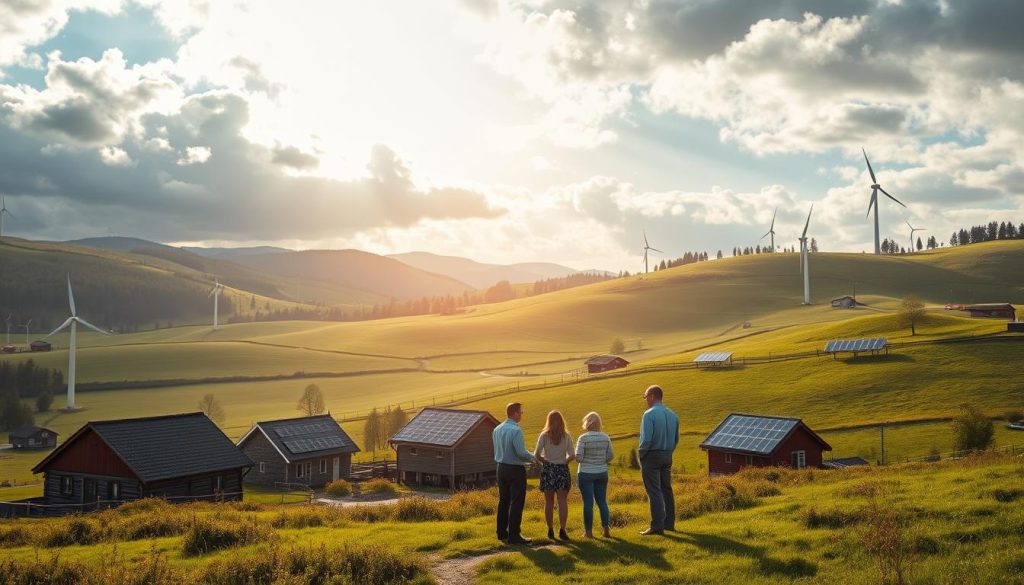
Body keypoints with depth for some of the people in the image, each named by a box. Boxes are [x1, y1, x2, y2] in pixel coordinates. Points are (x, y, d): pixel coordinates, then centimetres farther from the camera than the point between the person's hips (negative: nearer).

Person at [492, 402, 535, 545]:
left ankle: (502, 532, 24)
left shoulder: (497, 430, 6)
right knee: (516, 503, -2)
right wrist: (532, 458, -2)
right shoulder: (515, 430, -19)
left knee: (503, 501, 17)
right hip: (516, 469, -8)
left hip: (502, 467, 8)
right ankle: (513, 536, -2)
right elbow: (521, 452, -23)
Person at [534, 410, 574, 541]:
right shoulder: (566, 436, -3)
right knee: (562, 501, 3)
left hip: (548, 469, 0)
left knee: (549, 502, 9)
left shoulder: (544, 435, -5)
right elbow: (572, 456, -6)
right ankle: (562, 530, -6)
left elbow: (536, 455, -8)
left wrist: (545, 461, 10)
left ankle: (550, 530, 11)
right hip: (562, 469, 0)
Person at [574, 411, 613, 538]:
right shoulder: (605, 438, 0)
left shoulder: (583, 438, -13)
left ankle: (589, 531, 7)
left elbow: (578, 457, -15)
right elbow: (610, 457, 1)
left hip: (586, 474, -4)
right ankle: (606, 529, 10)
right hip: (602, 473, 4)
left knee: (588, 502, 2)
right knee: (602, 501, 11)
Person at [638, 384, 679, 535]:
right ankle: (669, 523, 19)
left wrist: (640, 453, -5)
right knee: (666, 489, 14)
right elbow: (676, 439, 13)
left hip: (651, 456, -7)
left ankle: (657, 526, -6)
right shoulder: (672, 414, 8)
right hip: (667, 457, 7)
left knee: (654, 492, -5)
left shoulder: (649, 414, -15)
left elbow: (646, 439, -20)